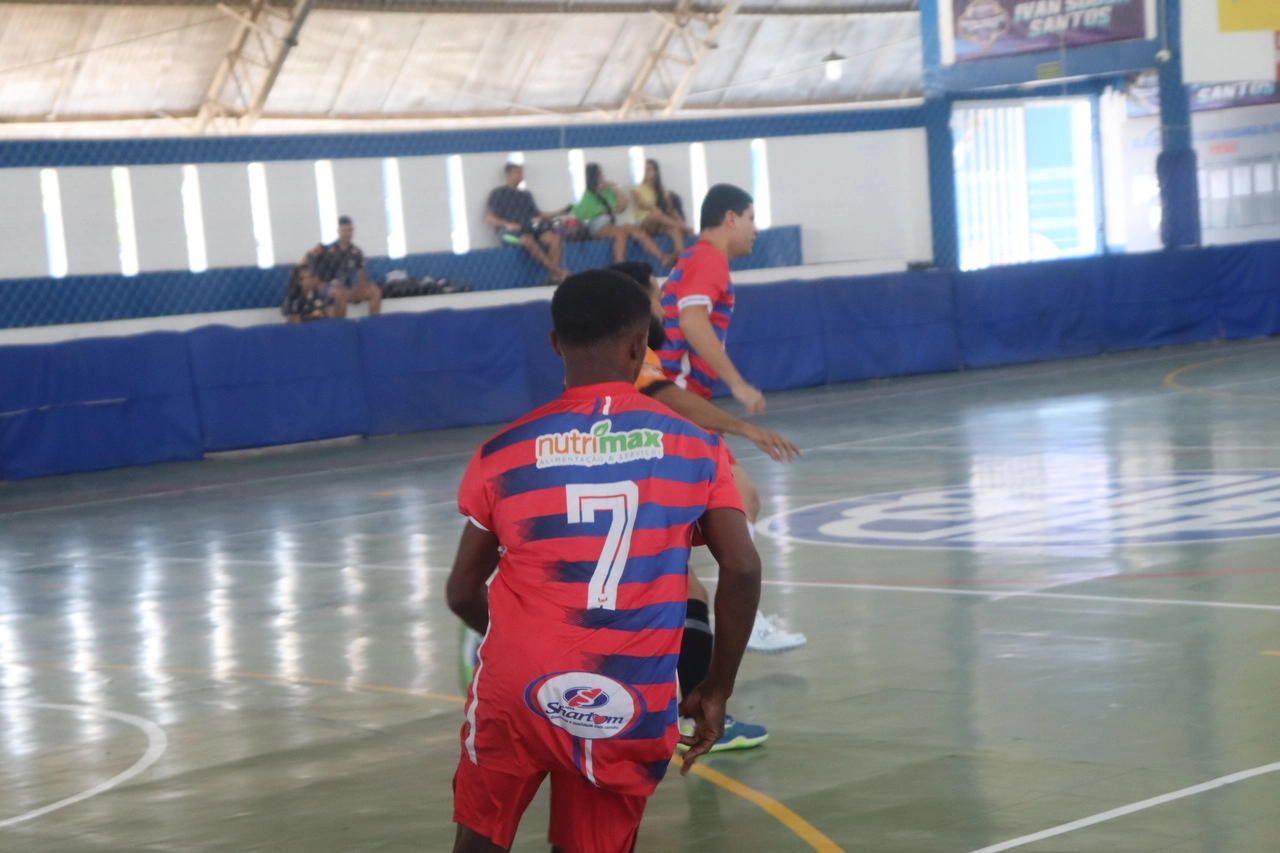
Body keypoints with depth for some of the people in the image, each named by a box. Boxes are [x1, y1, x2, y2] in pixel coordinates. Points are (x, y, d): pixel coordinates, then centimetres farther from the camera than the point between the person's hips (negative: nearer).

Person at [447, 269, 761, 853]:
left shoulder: (503, 454, 5)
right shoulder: (694, 447, 5)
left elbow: (463, 592, 11)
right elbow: (742, 570, -4)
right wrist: (717, 691, 8)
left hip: (520, 690, 0)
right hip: (634, 708, 0)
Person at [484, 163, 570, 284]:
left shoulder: (526, 195, 25)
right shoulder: (498, 193, 9)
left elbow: (537, 216, 24)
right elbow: (489, 217, 0)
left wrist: (558, 213, 10)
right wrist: (507, 224, -16)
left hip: (528, 229, 5)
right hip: (508, 232, -5)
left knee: (553, 237, -24)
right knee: (528, 239, -39)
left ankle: (555, 277, -34)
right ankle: (557, 270, -36)